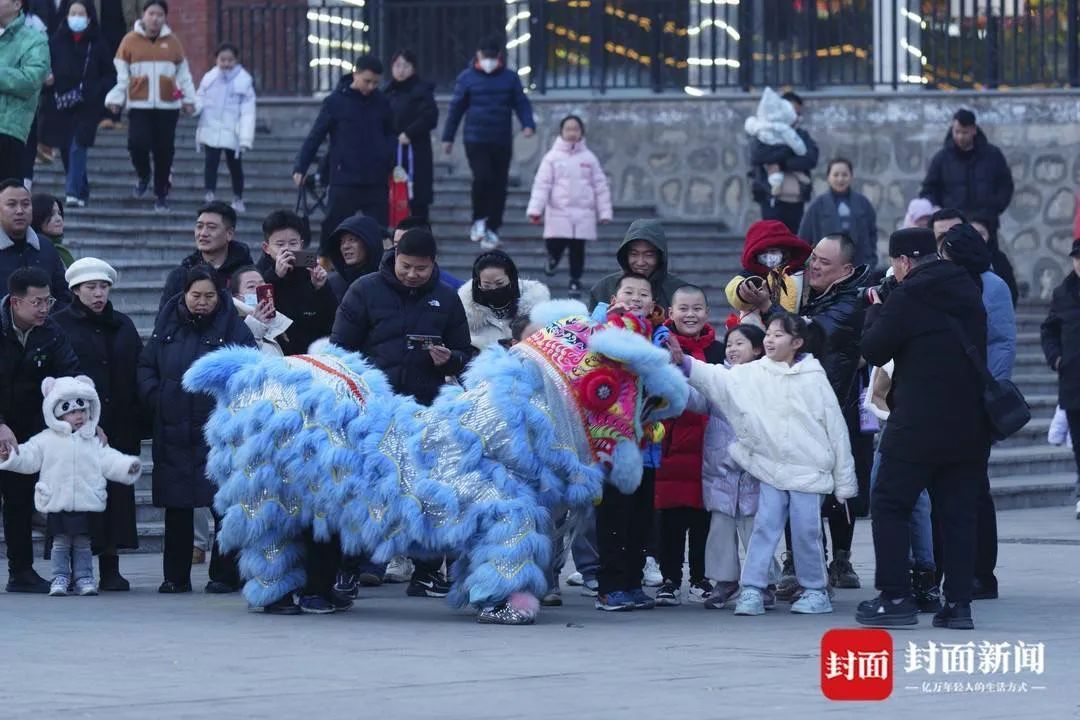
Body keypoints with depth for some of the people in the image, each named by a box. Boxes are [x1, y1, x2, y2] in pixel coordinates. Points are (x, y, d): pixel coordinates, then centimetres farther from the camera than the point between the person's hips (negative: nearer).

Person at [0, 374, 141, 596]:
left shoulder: (93, 443, 8)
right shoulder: (46, 440, 3)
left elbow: (109, 461, 6)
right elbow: (29, 457, 1)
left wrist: (127, 466, -9)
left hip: (87, 504, 1)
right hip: (57, 504, -1)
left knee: (82, 544, 6)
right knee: (60, 543, 2)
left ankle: (84, 578, 13)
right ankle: (60, 579, 7)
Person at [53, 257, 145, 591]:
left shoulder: (123, 326, 15)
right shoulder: (60, 325, 2)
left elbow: (138, 374, 11)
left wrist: (139, 423, 1)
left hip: (117, 425, 4)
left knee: (117, 495, 2)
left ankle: (110, 568, 8)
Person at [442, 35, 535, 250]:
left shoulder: (510, 78, 4)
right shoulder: (467, 77, 2)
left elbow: (522, 103, 6)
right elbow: (456, 108, 7)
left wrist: (528, 124, -13)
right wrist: (448, 137, 9)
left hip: (502, 141, 2)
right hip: (476, 141, -2)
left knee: (499, 184, 4)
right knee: (482, 178, -18)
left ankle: (492, 228, 14)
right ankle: (479, 221, 2)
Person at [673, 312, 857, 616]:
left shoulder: (813, 378, -3)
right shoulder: (754, 374, 4)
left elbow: (835, 427, -1)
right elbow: (718, 380, -8)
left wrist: (844, 482, -1)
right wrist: (684, 362, -25)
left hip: (808, 469, -2)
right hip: (771, 466, 2)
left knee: (806, 531, 0)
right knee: (765, 525, -2)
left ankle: (815, 590, 14)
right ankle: (752, 589, 0)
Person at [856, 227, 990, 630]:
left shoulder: (908, 296, -11)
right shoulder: (968, 291, 10)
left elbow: (873, 350, -7)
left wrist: (876, 309, 12)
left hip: (919, 423, -6)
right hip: (970, 423, 6)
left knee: (890, 506, 4)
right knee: (959, 512, 8)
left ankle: (895, 598, -2)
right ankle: (958, 603, 5)